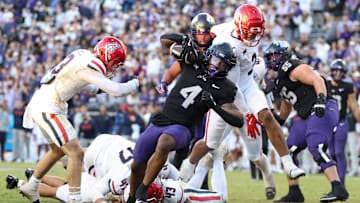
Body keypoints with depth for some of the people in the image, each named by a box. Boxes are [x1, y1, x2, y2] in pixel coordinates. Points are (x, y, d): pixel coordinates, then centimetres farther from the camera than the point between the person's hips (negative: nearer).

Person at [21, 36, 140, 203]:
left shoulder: (83, 55, 6)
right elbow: (116, 90, -27)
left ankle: (31, 186, 39)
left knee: (58, 151, 25)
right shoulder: (89, 69, -21)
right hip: (47, 109, -10)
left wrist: (96, 89, 10)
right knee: (76, 153, -8)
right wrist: (134, 84, -8)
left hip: (40, 104, 10)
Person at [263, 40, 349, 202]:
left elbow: (318, 80, -20)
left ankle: (338, 189, -30)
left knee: (316, 149, -25)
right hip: (308, 116, 10)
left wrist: (321, 100, -33)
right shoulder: (281, 78, 23)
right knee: (288, 150, 7)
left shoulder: (294, 68, -8)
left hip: (323, 112, -10)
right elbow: (286, 105, 36)